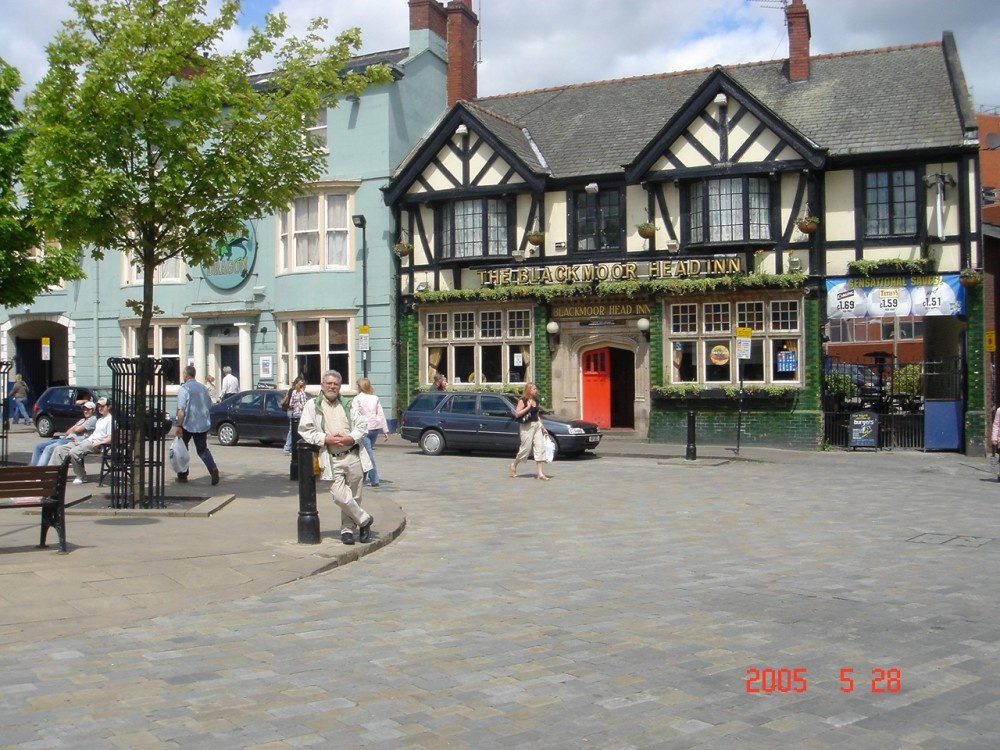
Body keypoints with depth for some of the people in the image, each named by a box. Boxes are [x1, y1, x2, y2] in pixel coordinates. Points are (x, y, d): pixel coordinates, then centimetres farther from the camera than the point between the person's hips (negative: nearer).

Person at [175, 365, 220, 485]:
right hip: (203, 424, 5)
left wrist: (178, 426, -21)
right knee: (202, 449, 10)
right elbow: (209, 406, 18)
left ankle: (183, 475, 17)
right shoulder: (203, 388, 9)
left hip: (188, 424, -5)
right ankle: (213, 469, -15)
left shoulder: (184, 389, -12)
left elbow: (181, 410, -20)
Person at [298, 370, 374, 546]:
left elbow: (362, 426, 12)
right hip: (332, 460, -3)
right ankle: (364, 520, 7)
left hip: (353, 456, 3)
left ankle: (347, 529, 21)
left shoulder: (348, 404, 14)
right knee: (340, 496, -13)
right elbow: (304, 431, 0)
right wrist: (325, 439, -11)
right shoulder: (312, 405, 5)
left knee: (354, 496, 6)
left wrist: (351, 438, -8)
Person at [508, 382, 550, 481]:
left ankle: (540, 473, -3)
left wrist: (542, 427, 17)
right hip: (527, 426, -7)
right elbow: (517, 414, -14)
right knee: (526, 448, 0)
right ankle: (513, 465, 25)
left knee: (540, 448, -2)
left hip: (537, 425, 7)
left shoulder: (535, 401, 14)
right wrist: (528, 407, -19)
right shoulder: (522, 400, -8)